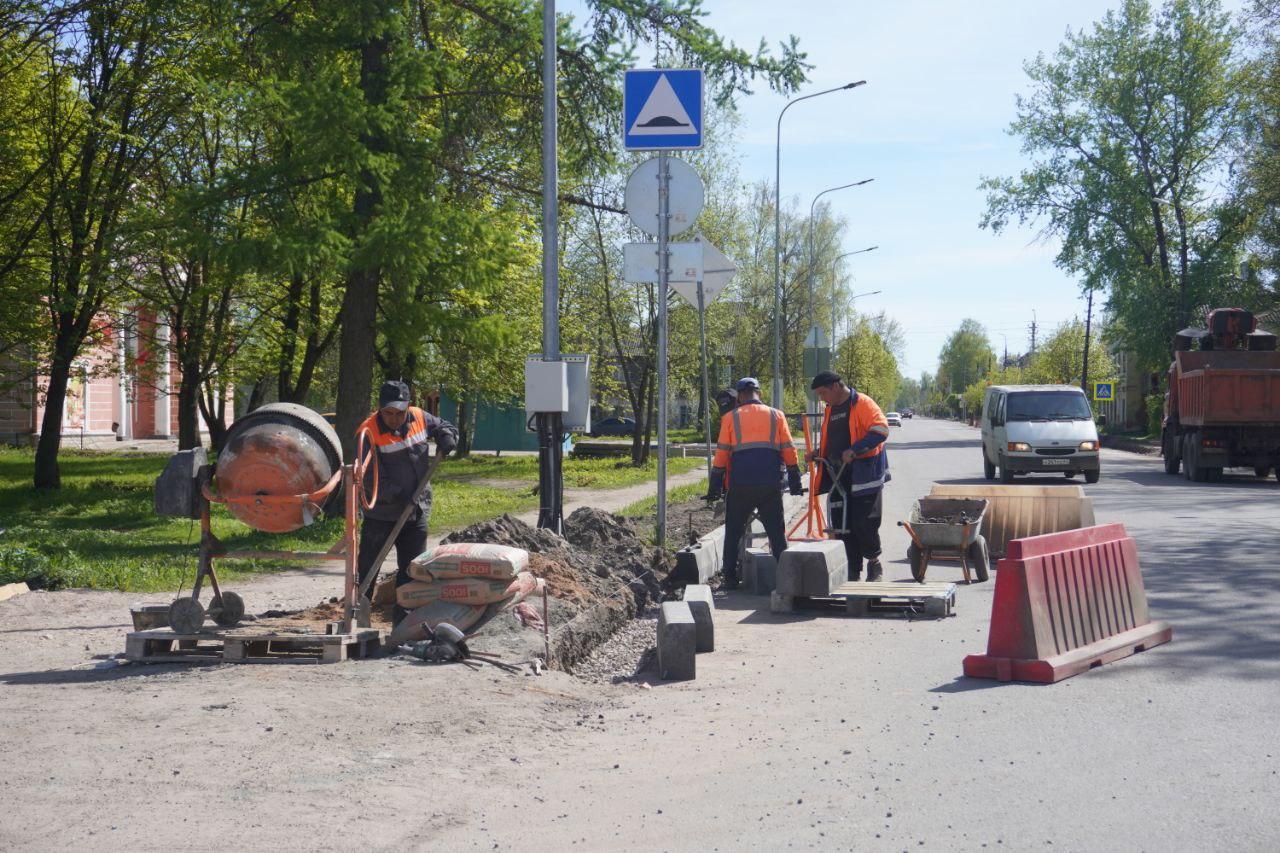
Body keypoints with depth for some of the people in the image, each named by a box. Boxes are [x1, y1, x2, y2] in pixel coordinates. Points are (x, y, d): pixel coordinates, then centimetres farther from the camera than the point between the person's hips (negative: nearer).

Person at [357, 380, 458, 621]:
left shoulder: (419, 418, -2)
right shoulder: (369, 432, -17)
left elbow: (445, 427, 17)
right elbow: (371, 477, -20)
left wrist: (447, 437, -7)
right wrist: (397, 494, -30)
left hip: (417, 511, 5)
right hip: (381, 513, -4)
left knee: (412, 568, 10)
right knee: (368, 567, 4)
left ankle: (404, 616, 18)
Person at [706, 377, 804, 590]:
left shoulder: (730, 417, 5)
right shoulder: (776, 416, 9)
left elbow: (721, 453, 2)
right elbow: (789, 451, 7)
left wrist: (715, 485, 5)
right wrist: (795, 482, 12)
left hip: (740, 485, -1)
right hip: (771, 484, 1)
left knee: (733, 532, 11)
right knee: (777, 532, 8)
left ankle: (730, 578, 9)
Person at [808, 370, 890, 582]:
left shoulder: (862, 404, -9)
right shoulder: (830, 410, 17)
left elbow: (881, 430, -20)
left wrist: (854, 450, -26)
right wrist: (819, 452, 10)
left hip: (863, 475, -8)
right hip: (838, 476, 8)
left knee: (864, 523, -8)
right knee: (843, 526, 6)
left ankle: (874, 563, 14)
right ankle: (853, 572, 14)